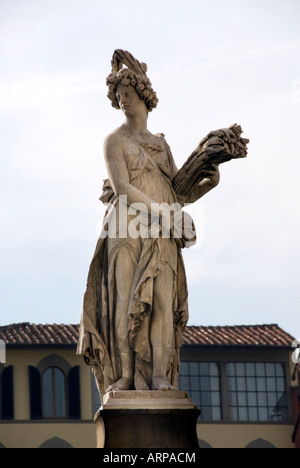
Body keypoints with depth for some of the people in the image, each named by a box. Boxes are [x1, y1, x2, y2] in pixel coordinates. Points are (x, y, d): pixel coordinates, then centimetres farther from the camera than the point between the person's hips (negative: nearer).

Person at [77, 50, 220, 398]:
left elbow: (180, 195, 20)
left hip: (162, 237, 4)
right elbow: (122, 189, -7)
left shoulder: (161, 144, 23)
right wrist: (160, 211, -15)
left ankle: (159, 380, -16)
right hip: (129, 229, -4)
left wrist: (209, 183, 2)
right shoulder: (115, 141, 7)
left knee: (162, 301, -9)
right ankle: (125, 378, -12)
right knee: (127, 300, -11)